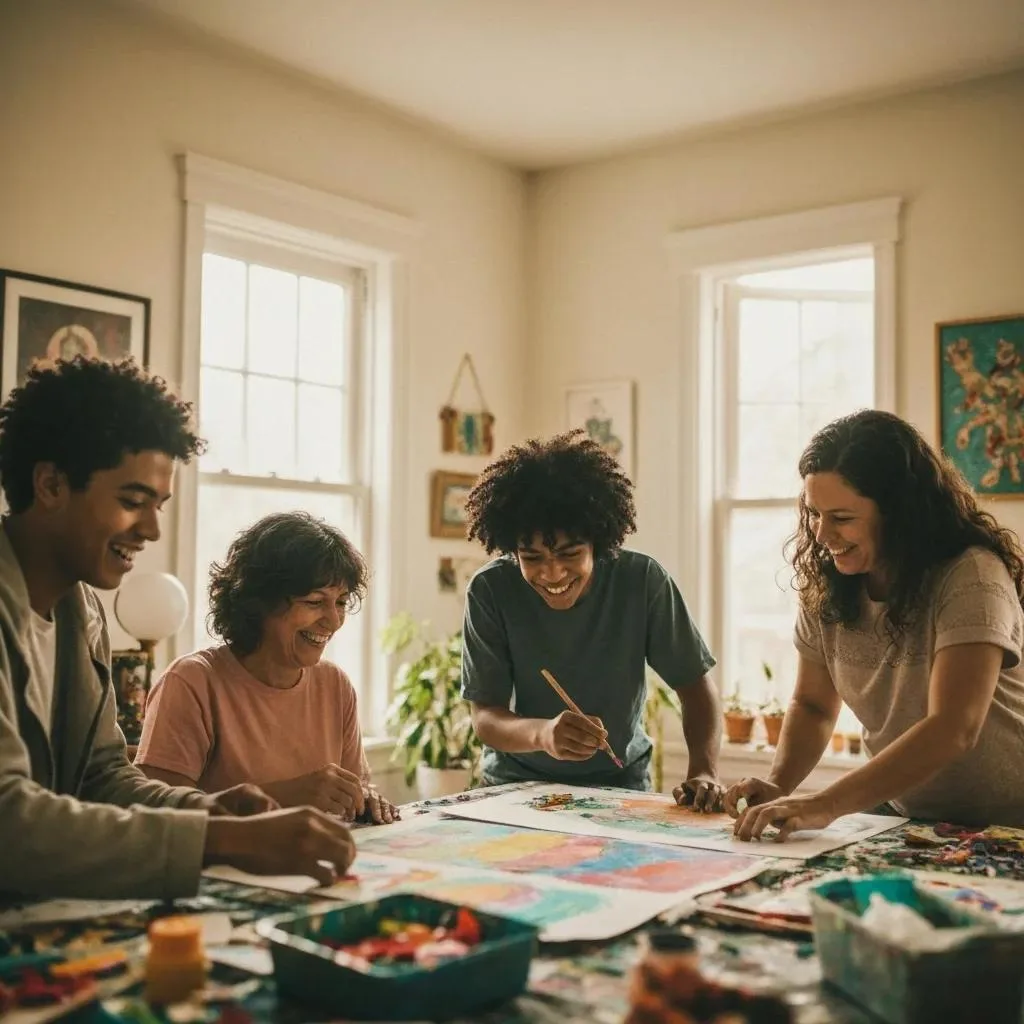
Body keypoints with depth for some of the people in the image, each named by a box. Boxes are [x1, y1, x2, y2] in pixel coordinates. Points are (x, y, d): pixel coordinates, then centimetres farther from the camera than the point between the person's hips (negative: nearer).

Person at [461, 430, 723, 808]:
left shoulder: (643, 581, -15)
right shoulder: (490, 592, -16)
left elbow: (695, 686, -7)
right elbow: (485, 716, -15)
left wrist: (704, 772, -25)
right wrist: (541, 733, -37)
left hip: (620, 782, 1)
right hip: (516, 782, 0)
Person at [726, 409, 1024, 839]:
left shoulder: (970, 577, -19)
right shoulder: (826, 586, -2)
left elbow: (952, 732, -28)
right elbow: (813, 705, 7)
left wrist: (825, 804, -35)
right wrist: (778, 785, -11)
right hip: (900, 817, 4)